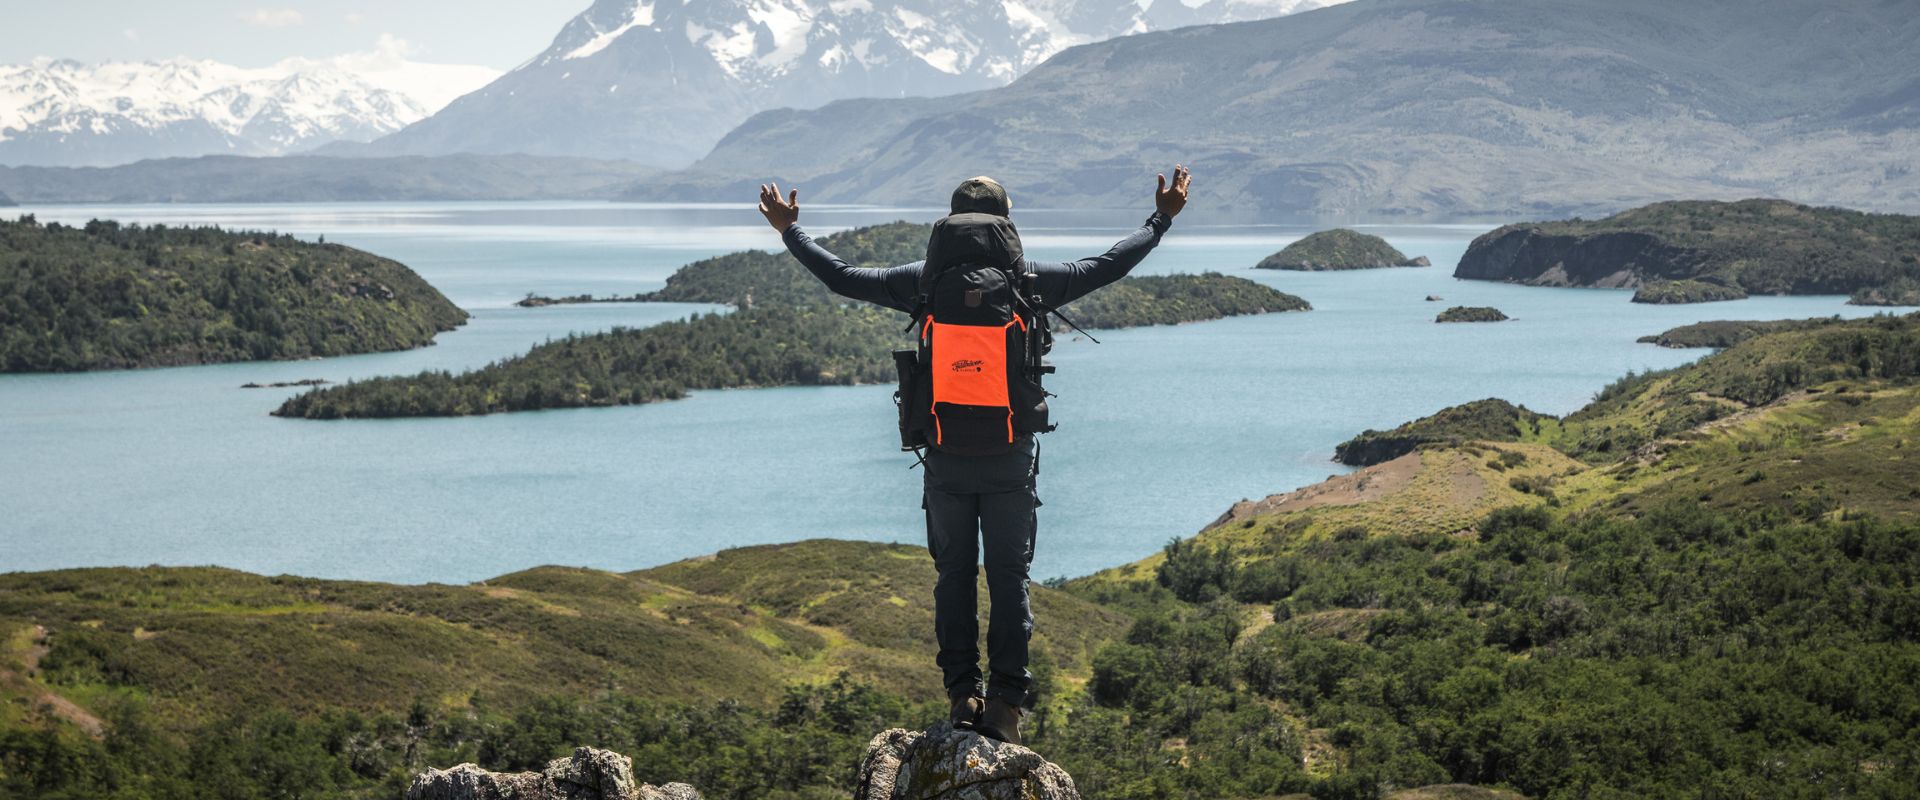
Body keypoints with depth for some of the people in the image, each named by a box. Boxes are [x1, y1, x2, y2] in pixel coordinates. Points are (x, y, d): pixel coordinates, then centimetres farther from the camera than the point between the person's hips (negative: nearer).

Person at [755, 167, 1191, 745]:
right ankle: (1006, 701, 4)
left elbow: (841, 277, 3)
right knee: (1009, 577, 6)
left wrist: (790, 231, 17)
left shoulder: (925, 282, -4)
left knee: (954, 577, 12)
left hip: (946, 460, 1)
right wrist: (1162, 219, 18)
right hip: (1012, 459, 0)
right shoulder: (1030, 281, -5)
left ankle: (962, 694, 12)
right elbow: (1107, 266, 5)